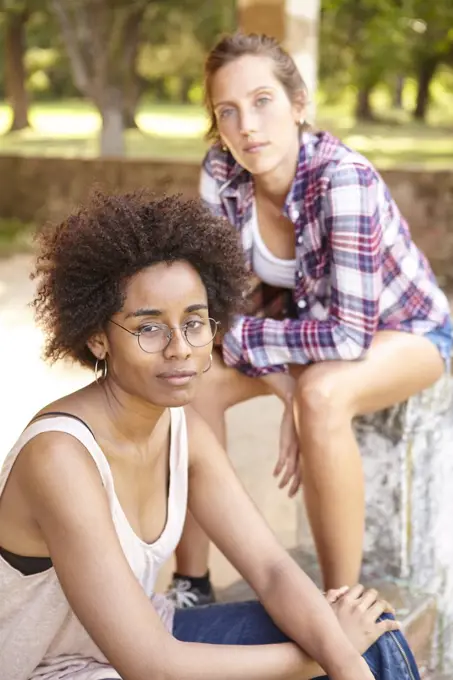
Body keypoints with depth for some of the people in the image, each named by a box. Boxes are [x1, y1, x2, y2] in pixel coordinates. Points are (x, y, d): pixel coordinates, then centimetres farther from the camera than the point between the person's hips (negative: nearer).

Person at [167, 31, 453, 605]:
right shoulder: (221, 172, -17)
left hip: (405, 331, -5)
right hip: (311, 323, 6)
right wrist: (287, 390, -22)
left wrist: (236, 335, -28)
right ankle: (191, 585, -6)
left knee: (321, 393, -37)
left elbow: (350, 334, -36)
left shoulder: (344, 180, -34)